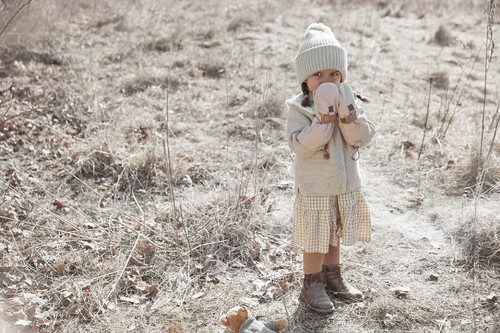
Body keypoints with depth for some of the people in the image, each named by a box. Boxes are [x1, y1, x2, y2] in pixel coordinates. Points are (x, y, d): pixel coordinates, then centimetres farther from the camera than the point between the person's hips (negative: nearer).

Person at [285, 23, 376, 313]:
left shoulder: (348, 103, -2)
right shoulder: (298, 109, -16)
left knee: (335, 235, 22)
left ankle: (333, 276, 42)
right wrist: (325, 117, -33)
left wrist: (347, 113, -27)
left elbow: (364, 137, -13)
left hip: (346, 186, 5)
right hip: (315, 189, -5)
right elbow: (301, 146, -28)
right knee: (316, 240, 8)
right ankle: (312, 286, 25)